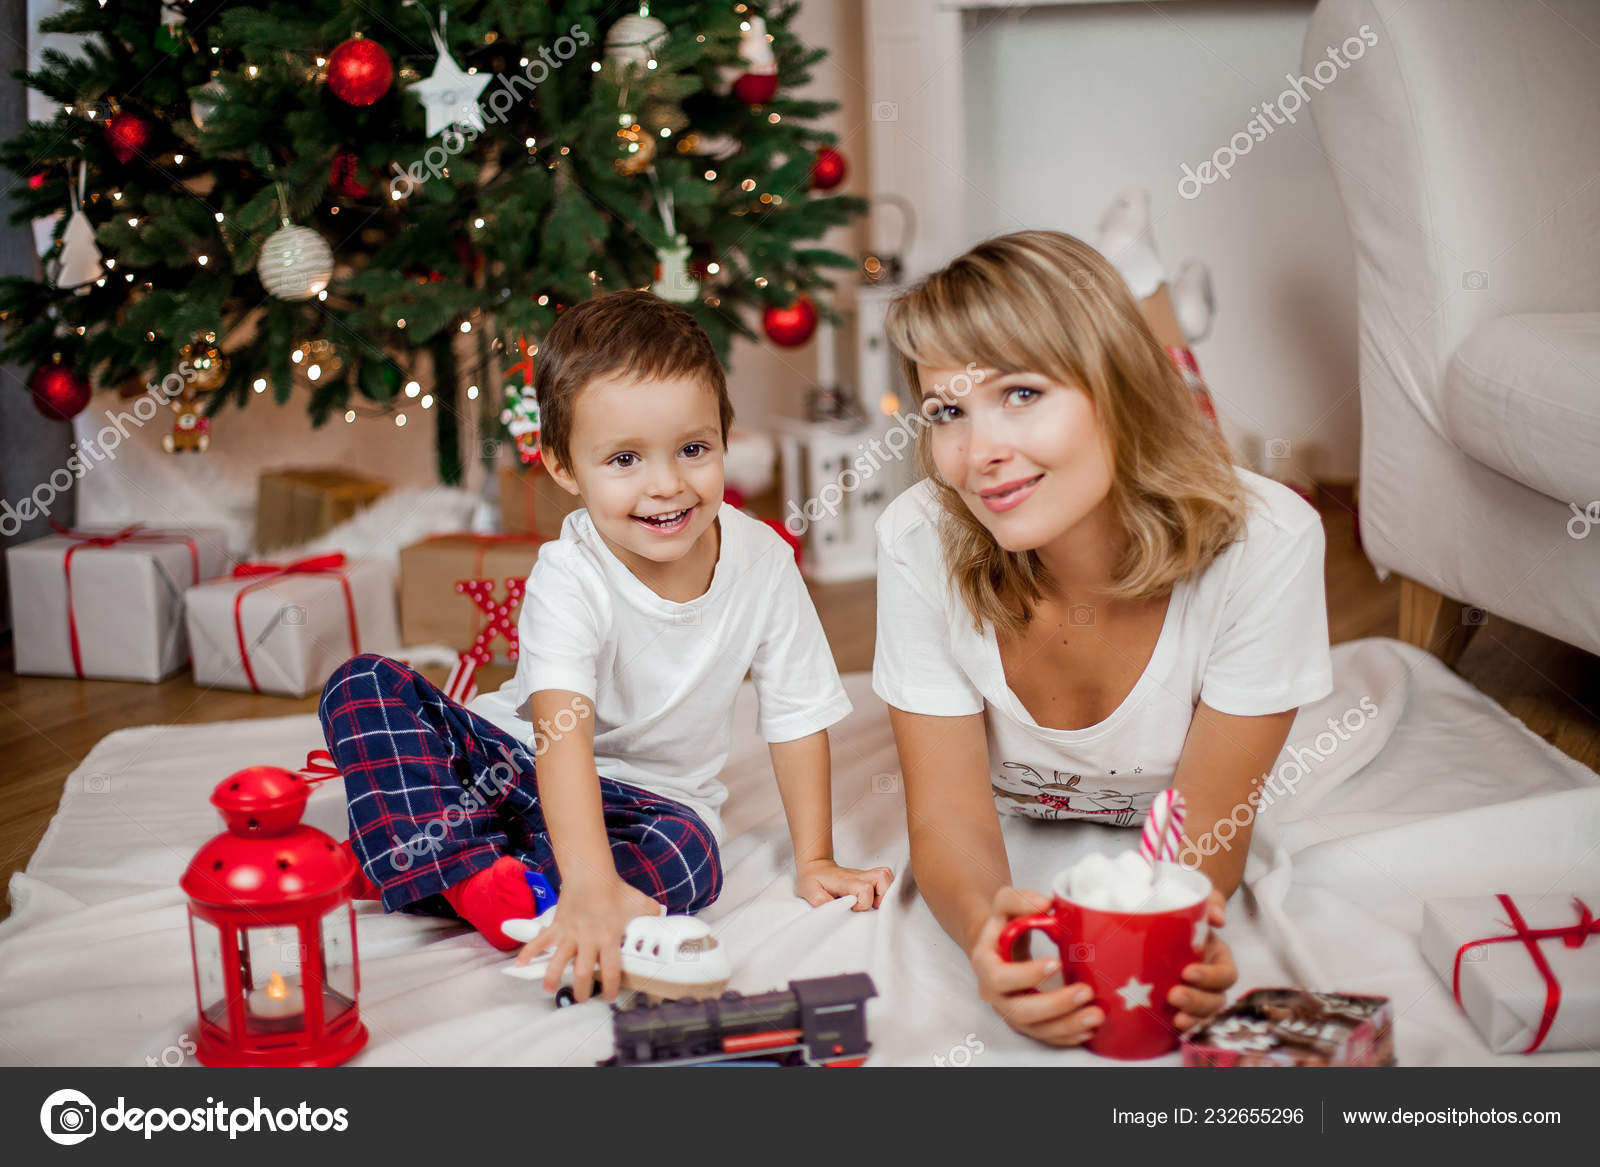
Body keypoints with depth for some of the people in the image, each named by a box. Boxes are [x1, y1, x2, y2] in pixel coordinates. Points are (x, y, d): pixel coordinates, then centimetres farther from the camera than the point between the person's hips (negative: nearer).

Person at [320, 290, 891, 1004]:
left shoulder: (764, 563, -14)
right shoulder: (569, 577, -25)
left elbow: (798, 718, -3)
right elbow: (561, 732, -40)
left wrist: (814, 863, -6)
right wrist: (593, 885, -55)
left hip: (651, 794, 1)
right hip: (525, 761, -1)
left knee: (688, 852, -35)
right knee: (363, 686, -22)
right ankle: (472, 870, -36)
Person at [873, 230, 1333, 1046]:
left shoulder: (1264, 541, -32)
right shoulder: (919, 543, -28)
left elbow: (1202, 830, -25)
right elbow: (949, 814, -24)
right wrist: (986, 927, -48)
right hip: (1009, 843, 2)